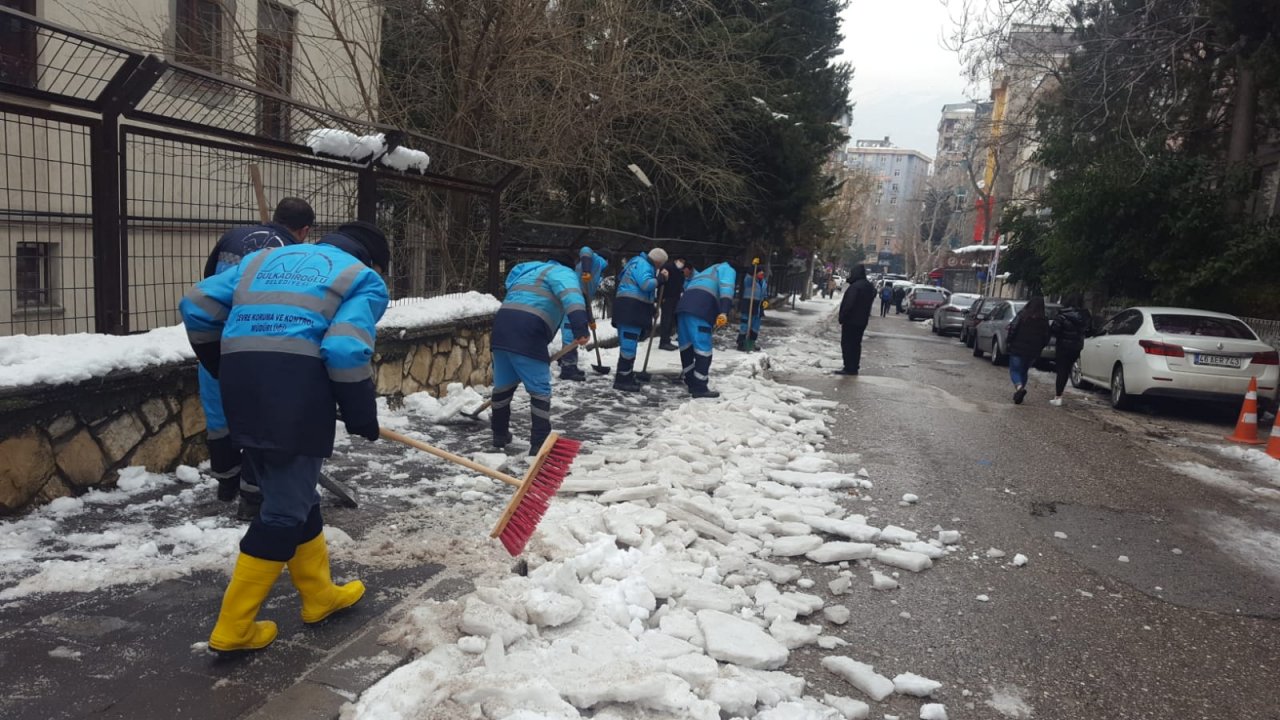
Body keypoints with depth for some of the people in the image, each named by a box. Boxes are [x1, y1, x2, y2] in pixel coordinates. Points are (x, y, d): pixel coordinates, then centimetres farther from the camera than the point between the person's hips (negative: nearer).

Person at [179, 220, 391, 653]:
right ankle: (234, 627, 12)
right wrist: (363, 417, 2)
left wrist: (228, 370, 29)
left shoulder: (265, 257, 27)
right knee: (287, 509, 6)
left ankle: (319, 596, 34)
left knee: (292, 495, 20)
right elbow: (346, 351, -9)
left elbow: (197, 307, 19)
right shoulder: (365, 279, 10)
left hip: (241, 388, 7)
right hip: (298, 391, -6)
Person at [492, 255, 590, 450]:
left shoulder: (530, 272, 37)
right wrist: (580, 326, -31)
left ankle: (499, 434, 37)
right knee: (540, 390, 1)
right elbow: (571, 296, -15)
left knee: (503, 384, 22)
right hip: (527, 333, -8)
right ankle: (539, 444, 0)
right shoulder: (563, 273, 9)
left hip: (502, 327, 8)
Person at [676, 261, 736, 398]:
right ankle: (699, 388, -7)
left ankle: (691, 382, 25)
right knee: (703, 347, -6)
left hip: (684, 305, 8)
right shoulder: (728, 270, 18)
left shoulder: (710, 272, 43)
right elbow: (726, 288, -3)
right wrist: (724, 312, -16)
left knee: (687, 345, 14)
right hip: (700, 308, -8)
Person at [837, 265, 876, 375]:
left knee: (847, 343, -3)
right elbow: (869, 302, 18)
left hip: (851, 320, -9)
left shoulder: (855, 286, -20)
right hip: (862, 320, 9)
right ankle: (854, 367, 18)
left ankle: (849, 368, -4)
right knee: (856, 344, 14)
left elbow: (848, 304, -22)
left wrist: (842, 317, -15)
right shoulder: (869, 286, 10)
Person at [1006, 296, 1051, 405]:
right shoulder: (1044, 321, 0)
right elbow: (1046, 338, 3)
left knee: (1014, 370, 4)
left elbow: (1013, 330, -13)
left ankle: (1019, 387, -23)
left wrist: (1008, 340, 3)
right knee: (1024, 371, 19)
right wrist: (1039, 348, 17)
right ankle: (1018, 395, 19)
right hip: (1033, 352, 4)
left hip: (1018, 349, -4)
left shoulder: (1022, 315, -11)